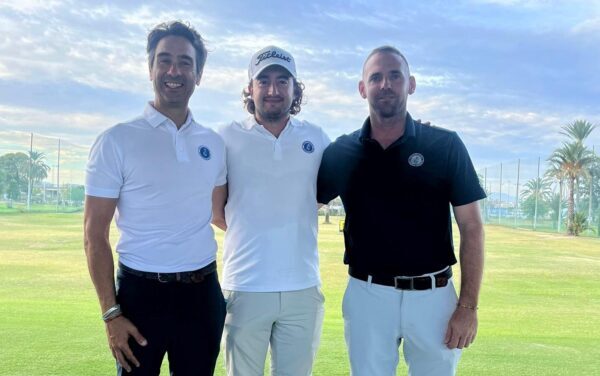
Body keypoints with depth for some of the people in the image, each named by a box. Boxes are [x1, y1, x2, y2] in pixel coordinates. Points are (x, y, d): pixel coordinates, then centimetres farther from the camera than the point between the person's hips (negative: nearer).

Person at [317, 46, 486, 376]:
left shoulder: (445, 146, -3)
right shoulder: (340, 153, 2)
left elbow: (471, 228, -2)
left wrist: (468, 305, -7)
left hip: (434, 296, -1)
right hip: (367, 296, 1)